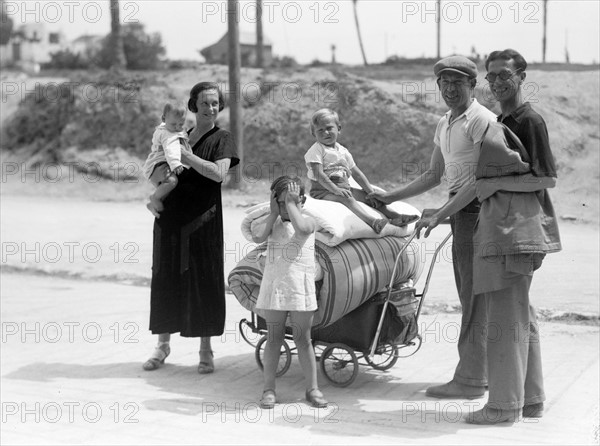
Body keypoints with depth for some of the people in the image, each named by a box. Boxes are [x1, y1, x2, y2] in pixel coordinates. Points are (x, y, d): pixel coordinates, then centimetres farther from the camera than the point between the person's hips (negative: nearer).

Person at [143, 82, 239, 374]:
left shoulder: (222, 139, 2)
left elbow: (219, 173, -15)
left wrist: (186, 156, -17)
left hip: (203, 219, -4)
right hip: (170, 218, 4)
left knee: (203, 281, 0)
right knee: (165, 279, 7)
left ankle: (206, 350, 10)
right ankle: (163, 344, 20)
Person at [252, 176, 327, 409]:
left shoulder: (307, 221, -1)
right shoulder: (273, 223, 7)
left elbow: (301, 228, -25)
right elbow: (258, 238, -11)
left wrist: (291, 203, -14)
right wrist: (274, 212, -8)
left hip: (300, 288, -2)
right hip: (273, 287, 2)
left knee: (303, 339, 4)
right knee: (274, 339, 6)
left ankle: (312, 388, 12)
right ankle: (269, 388, 12)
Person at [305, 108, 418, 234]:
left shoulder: (343, 151, 16)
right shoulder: (316, 150, -6)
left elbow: (357, 174, 17)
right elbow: (319, 175, -18)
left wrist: (371, 191, 8)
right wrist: (335, 189, -29)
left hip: (344, 188, 8)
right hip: (323, 190, -8)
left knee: (367, 196, -4)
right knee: (346, 198, -33)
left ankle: (395, 216, -7)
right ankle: (372, 221, -51)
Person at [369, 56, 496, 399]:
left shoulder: (482, 120, -12)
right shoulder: (444, 125, 17)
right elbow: (434, 175, 24)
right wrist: (390, 197, 20)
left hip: (477, 212, -9)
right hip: (460, 213, 9)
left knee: (475, 296, -6)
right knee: (470, 295, 13)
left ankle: (469, 380, -2)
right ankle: (484, 370, 22)